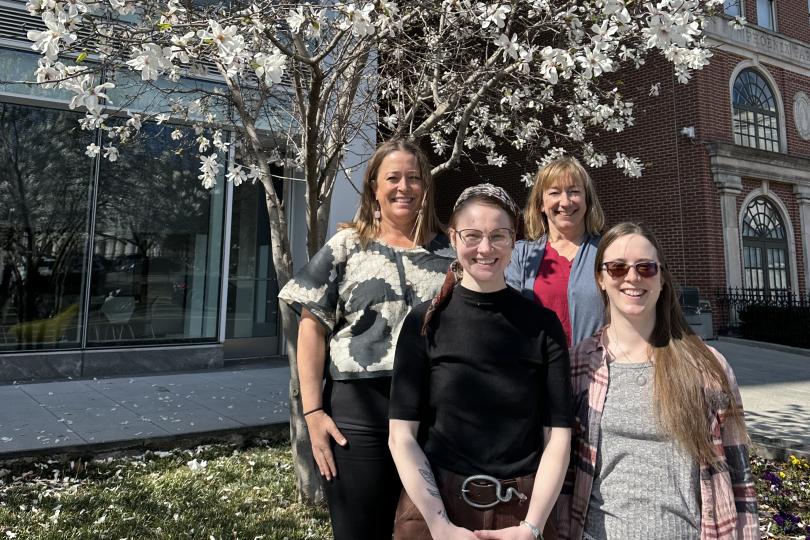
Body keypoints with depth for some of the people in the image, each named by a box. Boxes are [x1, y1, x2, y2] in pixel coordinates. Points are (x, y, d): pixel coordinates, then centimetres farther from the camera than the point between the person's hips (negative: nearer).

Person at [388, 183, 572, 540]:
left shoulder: (543, 324, -4)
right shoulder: (425, 321, -7)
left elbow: (558, 435, -5)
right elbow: (401, 434, -9)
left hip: (519, 509, 1)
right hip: (433, 505, -1)